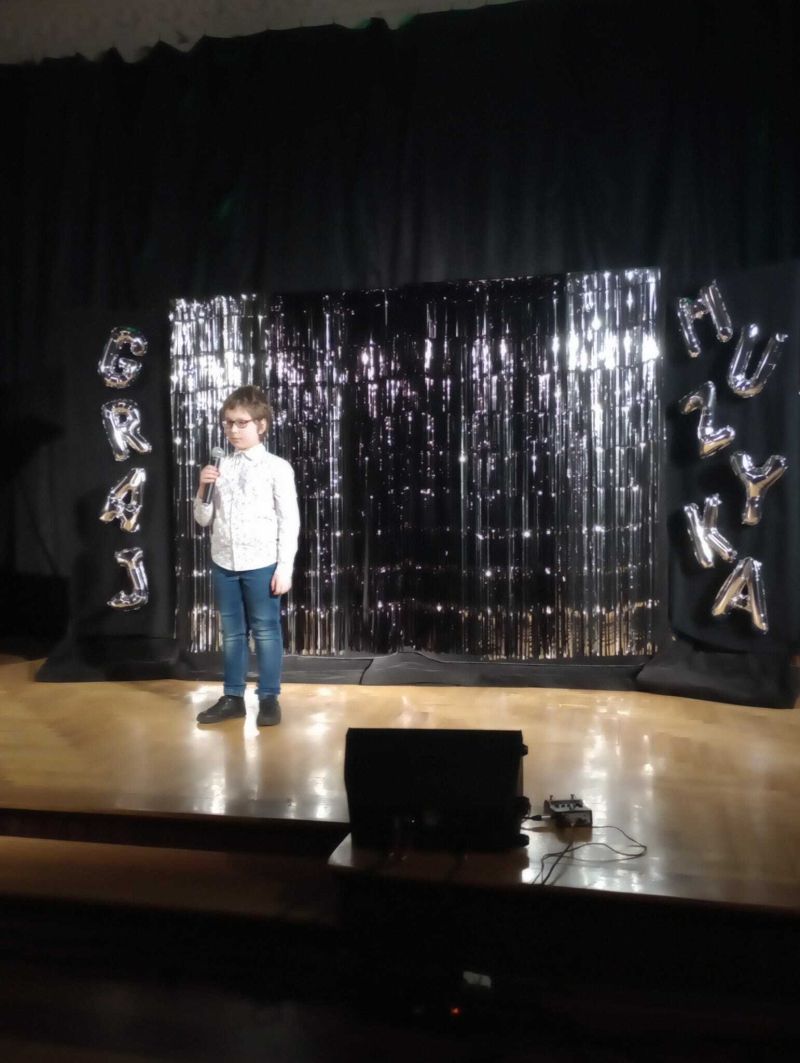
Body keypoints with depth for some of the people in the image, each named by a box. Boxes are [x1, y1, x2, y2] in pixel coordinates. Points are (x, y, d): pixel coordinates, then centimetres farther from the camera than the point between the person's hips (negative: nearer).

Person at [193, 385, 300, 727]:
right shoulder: (221, 467, 4)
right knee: (231, 632, 14)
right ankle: (232, 697, 27)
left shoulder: (277, 468, -6)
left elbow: (290, 521, -6)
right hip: (224, 563, 4)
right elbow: (204, 519, 8)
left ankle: (269, 699, 20)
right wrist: (202, 488, -9)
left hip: (261, 564, -4)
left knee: (266, 632, 7)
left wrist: (285, 568, -9)